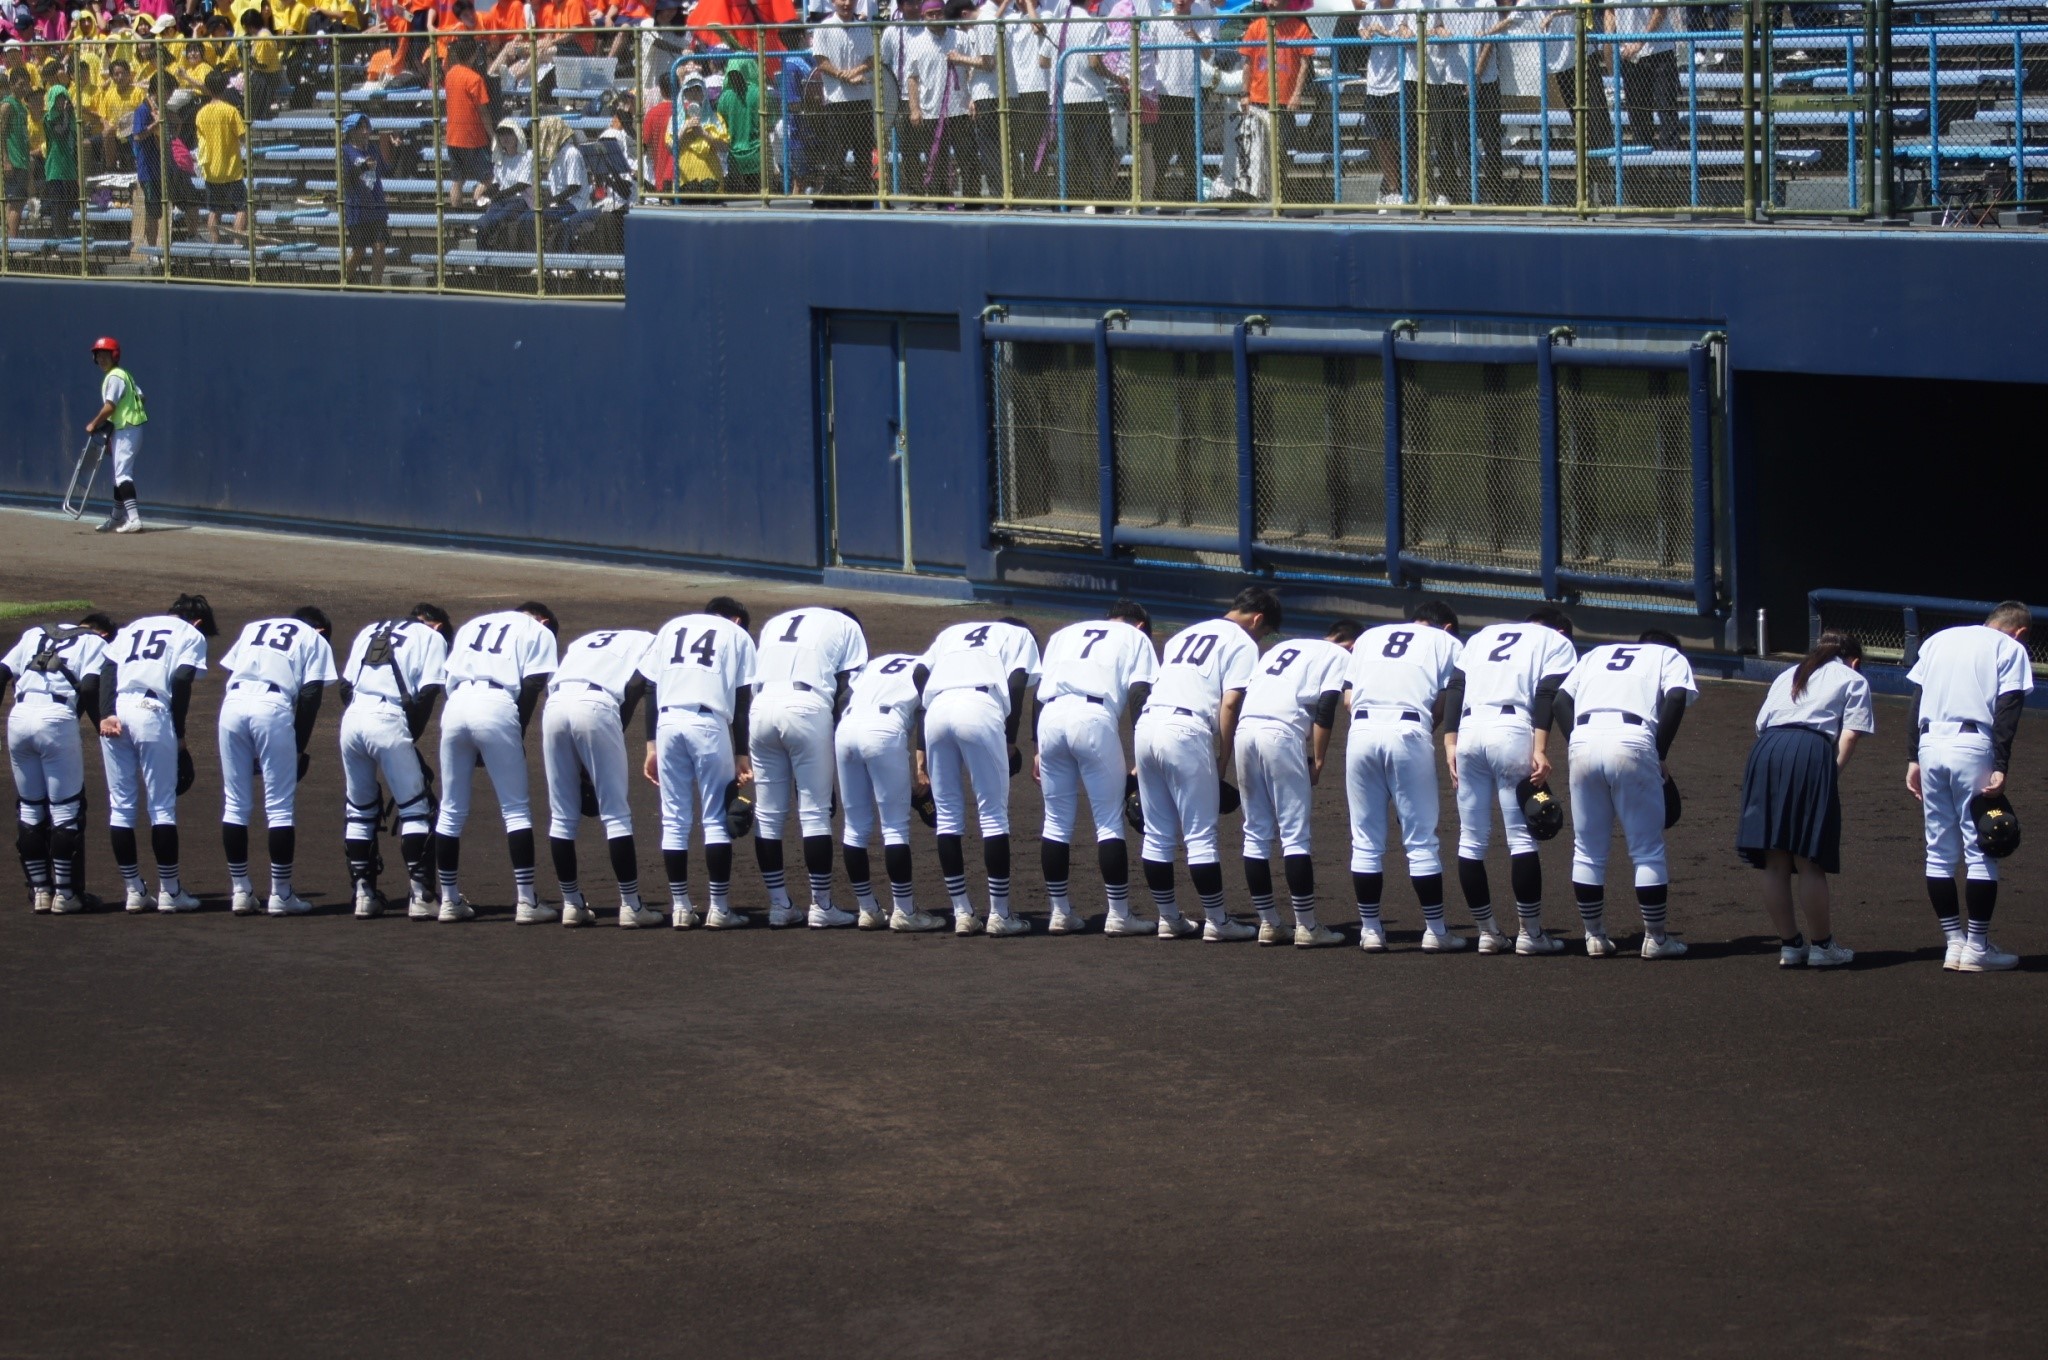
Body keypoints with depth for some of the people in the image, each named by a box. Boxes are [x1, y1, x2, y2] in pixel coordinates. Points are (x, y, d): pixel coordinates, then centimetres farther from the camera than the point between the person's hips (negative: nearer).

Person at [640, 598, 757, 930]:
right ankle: (718, 908, 1)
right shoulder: (737, 634, 16)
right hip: (710, 725, -3)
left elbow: (651, 690, 15)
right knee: (716, 818, 4)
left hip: (667, 723, 3)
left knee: (674, 820, 9)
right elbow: (742, 700, 7)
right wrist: (742, 755, 6)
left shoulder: (671, 628, 23)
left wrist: (652, 746, 14)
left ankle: (680, 908, 9)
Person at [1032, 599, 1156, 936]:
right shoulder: (1136, 638, 21)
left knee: (1056, 820, 13)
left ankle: (1061, 911, 17)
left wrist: (1038, 747, 21)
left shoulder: (1064, 634, 33)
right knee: (1110, 820, 3)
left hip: (1049, 718, 4)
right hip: (1094, 718, -4)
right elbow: (1139, 695, 6)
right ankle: (1118, 914, 3)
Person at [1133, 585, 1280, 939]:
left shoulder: (1185, 635, 27)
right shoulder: (1243, 644, 6)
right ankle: (1216, 921, 3)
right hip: (1185, 732, -7)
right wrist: (1222, 764, -1)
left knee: (1158, 834, 12)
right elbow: (1230, 704, -5)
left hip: (1146, 725, 7)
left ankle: (1168, 917, 18)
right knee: (1201, 834, -1)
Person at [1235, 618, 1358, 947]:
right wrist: (1317, 761, 0)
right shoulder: (1340, 657, 12)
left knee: (1257, 831, 12)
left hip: (1245, 728, 6)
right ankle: (1306, 926, -1)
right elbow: (1325, 711, -4)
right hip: (1282, 734, -6)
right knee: (1295, 832, -2)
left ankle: (1268, 923, 16)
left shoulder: (1282, 648, 30)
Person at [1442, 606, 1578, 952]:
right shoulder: (1557, 642, 17)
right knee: (1522, 835, 0)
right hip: (1513, 732, -4)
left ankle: (1486, 930, 15)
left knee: (1472, 838, 10)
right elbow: (1547, 694, -1)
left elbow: (1454, 688, 15)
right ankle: (1530, 933, 1)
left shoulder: (1483, 635, 29)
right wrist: (1540, 751, -11)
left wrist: (1450, 742, 9)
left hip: (1468, 731, 4)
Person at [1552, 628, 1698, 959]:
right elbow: (1676, 698, 1)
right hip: (1632, 743, -3)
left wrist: (1580, 741, 14)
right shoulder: (1671, 657, 22)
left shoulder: (1596, 655, 33)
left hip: (1582, 742, 3)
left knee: (1587, 850, 14)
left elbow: (1560, 702, 18)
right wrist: (1660, 756, 4)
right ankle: (1655, 938, 11)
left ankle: (1595, 937, 19)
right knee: (1648, 849, 7)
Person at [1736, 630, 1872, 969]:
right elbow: (1849, 736, 6)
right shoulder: (1853, 680, 20)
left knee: (1775, 864, 7)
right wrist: (1834, 772, 5)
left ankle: (1789, 944, 13)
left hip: (1765, 750, 4)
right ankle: (1821, 945, 8)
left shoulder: (1787, 676, 34)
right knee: (1809, 863, 0)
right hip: (1812, 753, -4)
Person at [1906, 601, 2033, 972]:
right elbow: (2007, 710, -6)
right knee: (1981, 851, 0)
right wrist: (2000, 769, -11)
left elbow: (1917, 701, 14)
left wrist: (1915, 758, 12)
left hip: (1930, 746, 5)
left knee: (1940, 850, 11)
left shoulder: (1939, 640, 20)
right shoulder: (2010, 649, 5)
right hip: (1973, 747, -5)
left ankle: (1954, 941, 12)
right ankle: (1977, 947, 0)